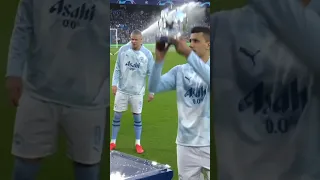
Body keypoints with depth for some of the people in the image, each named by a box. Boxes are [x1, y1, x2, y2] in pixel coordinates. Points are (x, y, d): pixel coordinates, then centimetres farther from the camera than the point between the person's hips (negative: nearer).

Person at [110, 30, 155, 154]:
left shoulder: (147, 54, -7)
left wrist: (152, 91, -4)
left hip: (137, 91, -1)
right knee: (117, 116, 7)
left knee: (137, 117, 8)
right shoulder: (123, 50, -5)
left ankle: (138, 143, 21)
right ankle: (113, 142, 20)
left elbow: (151, 73, -1)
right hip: (122, 89, 1)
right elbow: (117, 68, 2)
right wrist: (114, 83, -6)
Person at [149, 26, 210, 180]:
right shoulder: (180, 71, 4)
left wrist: (188, 53, -33)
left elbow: (207, 77, -27)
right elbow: (154, 87, -6)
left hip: (208, 144, -2)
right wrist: (159, 59, -19)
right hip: (186, 144, 3)